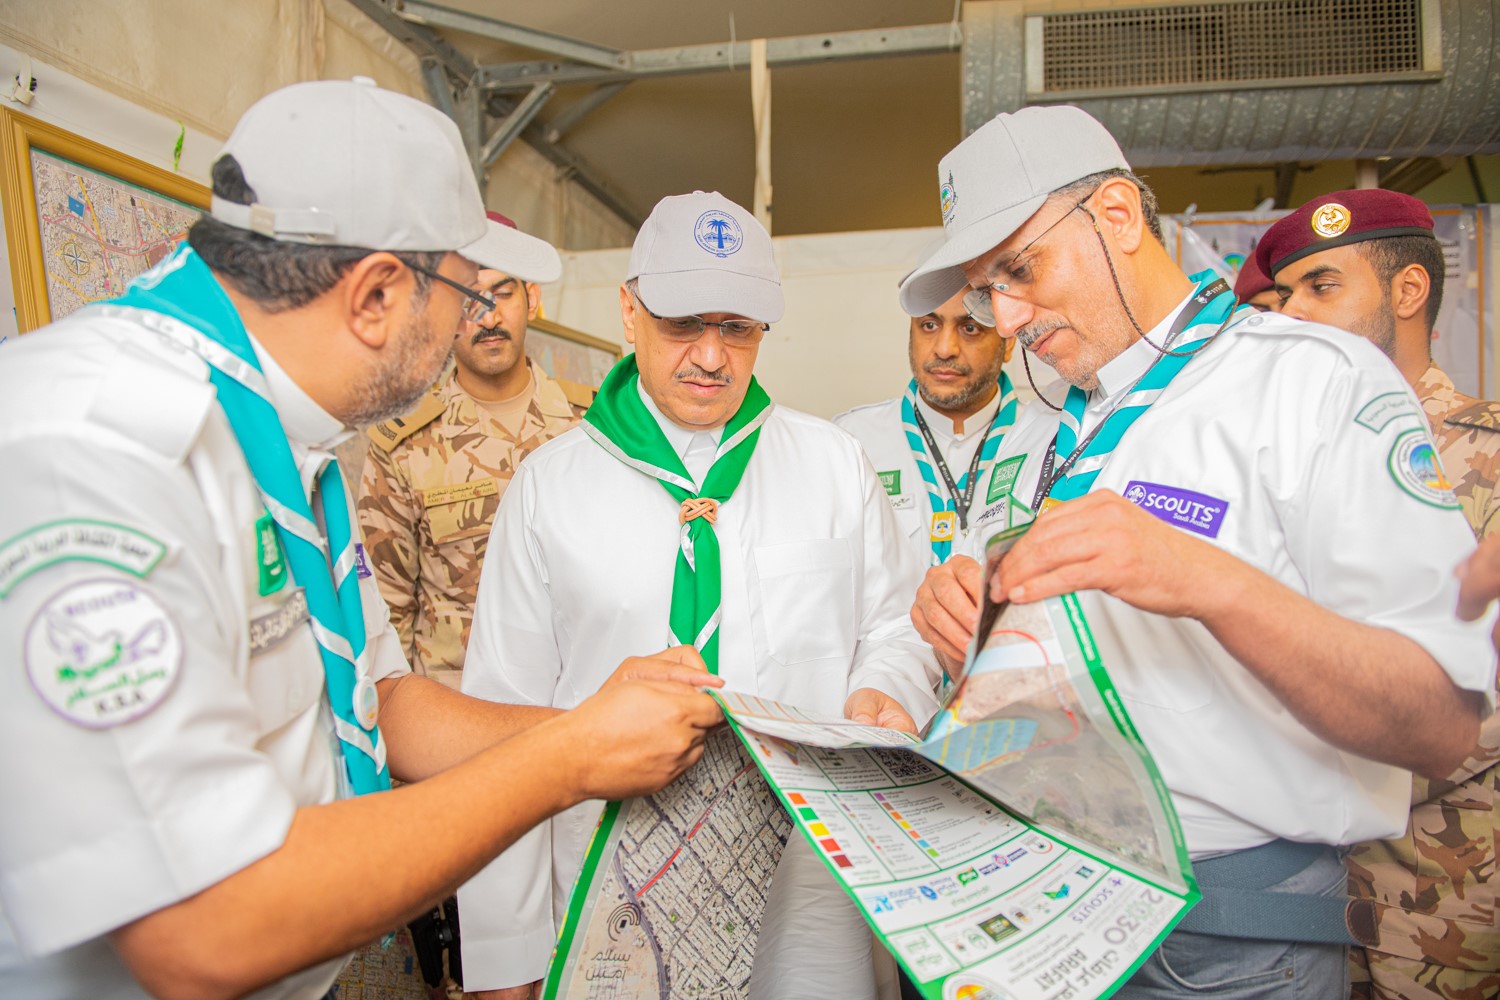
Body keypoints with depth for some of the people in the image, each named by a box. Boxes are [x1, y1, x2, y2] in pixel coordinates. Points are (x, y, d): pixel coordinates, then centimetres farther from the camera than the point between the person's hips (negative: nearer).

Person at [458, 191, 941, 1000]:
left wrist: (884, 692, -12)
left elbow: (895, 625, 12)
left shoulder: (836, 462, 3)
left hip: (810, 877, 1)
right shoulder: (547, 483, -1)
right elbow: (505, 716, -1)